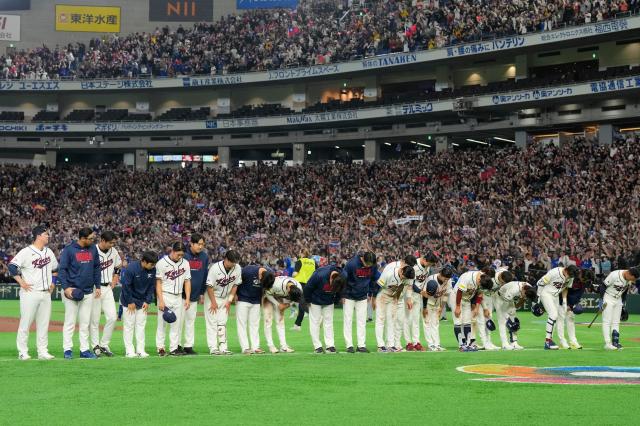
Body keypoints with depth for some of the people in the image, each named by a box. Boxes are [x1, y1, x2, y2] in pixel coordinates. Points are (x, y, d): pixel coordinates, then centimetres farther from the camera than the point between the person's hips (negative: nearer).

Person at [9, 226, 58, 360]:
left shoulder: (49, 252, 12)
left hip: (46, 293, 6)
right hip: (30, 293, -6)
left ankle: (43, 351, 12)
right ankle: (23, 352, 3)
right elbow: (12, 266, -15)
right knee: (25, 323, -3)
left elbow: (55, 268, 27)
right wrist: (21, 282, -15)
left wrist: (53, 283, 17)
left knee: (44, 324, 7)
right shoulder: (26, 252, -10)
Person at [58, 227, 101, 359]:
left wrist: (98, 286, 10)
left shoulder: (93, 249, 6)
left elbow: (96, 268, 15)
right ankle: (67, 350, 3)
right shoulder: (69, 250, -9)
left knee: (85, 323, 8)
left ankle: (84, 350, 12)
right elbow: (61, 269, -9)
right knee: (70, 322, -2)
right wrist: (65, 287, -18)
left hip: (88, 292, 5)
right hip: (72, 291, -5)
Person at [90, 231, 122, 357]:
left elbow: (118, 265, 26)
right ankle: (95, 346, 10)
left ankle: (104, 345, 11)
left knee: (112, 317, -1)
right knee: (94, 319, 0)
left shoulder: (114, 252, 6)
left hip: (108, 289, 6)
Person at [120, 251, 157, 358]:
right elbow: (125, 286, -18)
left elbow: (151, 286, 1)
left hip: (142, 302, 5)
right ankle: (129, 351, 2)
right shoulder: (131, 268, -24)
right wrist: (130, 302, -14)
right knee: (129, 325, -1)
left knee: (141, 325, 5)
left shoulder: (152, 270, -9)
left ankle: (141, 350, 8)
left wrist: (147, 301, -3)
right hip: (129, 301, -5)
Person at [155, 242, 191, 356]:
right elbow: (158, 283, -8)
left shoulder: (185, 263, 5)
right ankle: (160, 348, 4)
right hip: (165, 296, -4)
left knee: (176, 324, 5)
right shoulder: (162, 263, -9)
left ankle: (174, 348, 9)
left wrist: (187, 298, 0)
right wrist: (160, 300, -14)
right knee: (162, 323, -1)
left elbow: (187, 281, 9)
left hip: (178, 297, 5)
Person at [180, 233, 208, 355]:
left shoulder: (204, 257, 2)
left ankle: (189, 346, 13)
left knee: (191, 320, 9)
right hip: (181, 294, -5)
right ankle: (177, 345, 6)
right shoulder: (183, 255, -12)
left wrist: (202, 293, 11)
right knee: (180, 319, -2)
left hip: (195, 295, 5)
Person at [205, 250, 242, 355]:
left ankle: (223, 348, 1)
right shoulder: (215, 268, -27)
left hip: (225, 298, 4)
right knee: (212, 322, -6)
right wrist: (213, 302, -15)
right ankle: (213, 348, -8)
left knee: (222, 323, 3)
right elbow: (210, 286, -19)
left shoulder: (237, 268, -13)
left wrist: (229, 301, -3)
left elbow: (235, 285, -1)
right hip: (212, 296, -4)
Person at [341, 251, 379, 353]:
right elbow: (343, 278, -15)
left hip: (362, 297, 3)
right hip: (349, 296, -3)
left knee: (362, 321, 3)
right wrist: (342, 295, -11)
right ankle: (349, 345, 1)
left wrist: (370, 293, 8)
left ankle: (361, 345, 5)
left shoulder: (373, 266, -12)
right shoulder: (352, 264, -25)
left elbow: (374, 279, 6)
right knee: (348, 320, -2)